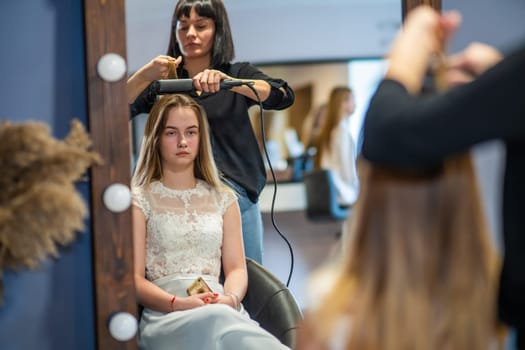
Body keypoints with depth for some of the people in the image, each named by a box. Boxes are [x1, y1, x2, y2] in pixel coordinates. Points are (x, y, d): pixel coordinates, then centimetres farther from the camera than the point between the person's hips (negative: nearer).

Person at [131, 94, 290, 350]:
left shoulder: (223, 198, 22)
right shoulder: (139, 200, 11)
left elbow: (236, 268, 15)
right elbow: (135, 279, 3)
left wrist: (231, 298, -10)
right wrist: (179, 304, -17)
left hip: (220, 308, 3)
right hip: (165, 314, -2)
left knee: (220, 320, -40)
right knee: (217, 322, -41)